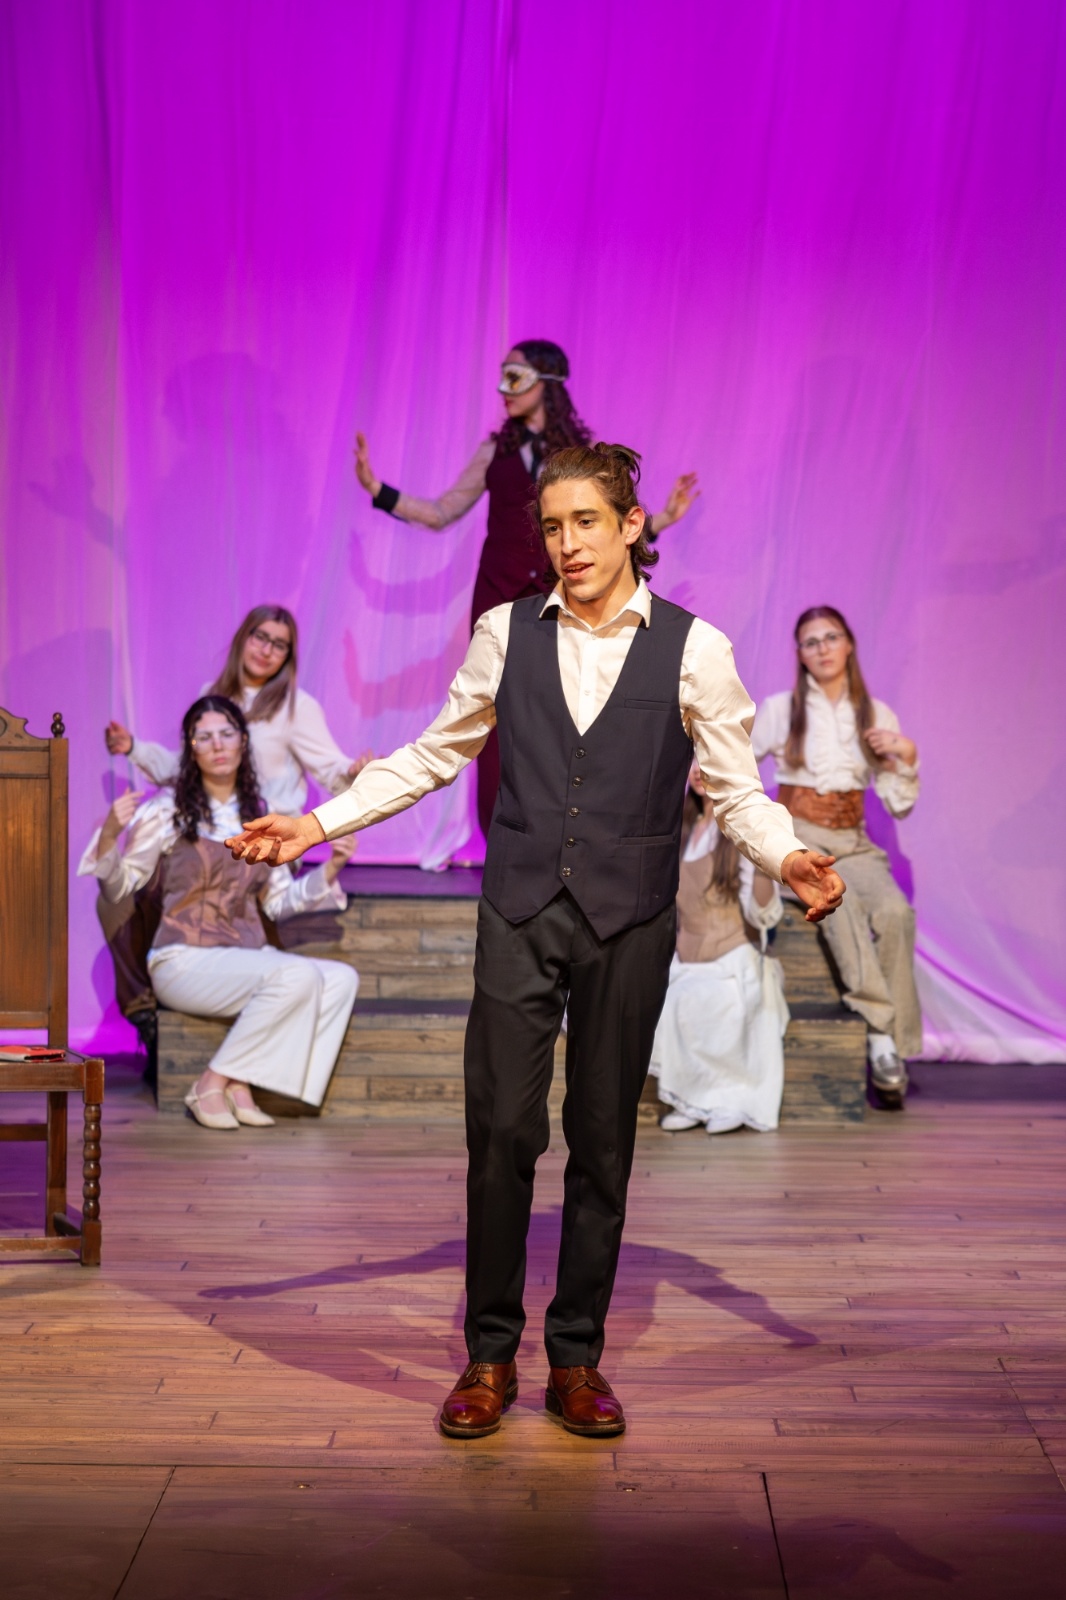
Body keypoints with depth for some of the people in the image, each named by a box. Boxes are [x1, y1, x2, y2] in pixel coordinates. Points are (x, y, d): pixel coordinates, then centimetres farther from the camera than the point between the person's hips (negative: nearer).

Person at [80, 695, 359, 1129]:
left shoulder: (259, 817, 16)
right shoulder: (169, 810, 1)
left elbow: (280, 901, 20)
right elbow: (117, 887, -1)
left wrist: (332, 867, 6)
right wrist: (109, 834, -20)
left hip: (249, 959, 6)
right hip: (185, 961, -6)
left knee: (341, 978, -20)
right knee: (298, 975, -31)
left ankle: (240, 1085, -18)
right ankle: (211, 1085, -18)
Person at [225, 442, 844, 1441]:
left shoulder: (692, 648, 1)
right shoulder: (506, 634, 6)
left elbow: (736, 789, 2)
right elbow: (435, 755, 13)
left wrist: (789, 857, -19)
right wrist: (317, 823, 5)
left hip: (628, 918, -1)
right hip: (520, 910, 1)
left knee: (603, 1141, 7)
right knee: (501, 1129, -2)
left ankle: (577, 1360, 21)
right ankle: (489, 1355, 14)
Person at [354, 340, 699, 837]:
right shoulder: (495, 452, 8)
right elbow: (440, 513, 9)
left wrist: (662, 519, -4)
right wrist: (379, 490, 0)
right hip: (499, 602, 1)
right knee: (496, 726, 0)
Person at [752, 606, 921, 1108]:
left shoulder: (877, 716, 11)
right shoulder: (779, 709, 5)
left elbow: (900, 805, 12)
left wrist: (907, 757, -5)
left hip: (852, 845, 3)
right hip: (795, 839, -2)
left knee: (895, 911, -30)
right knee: (840, 902, -36)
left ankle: (894, 1042, -23)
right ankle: (881, 1032, -36)